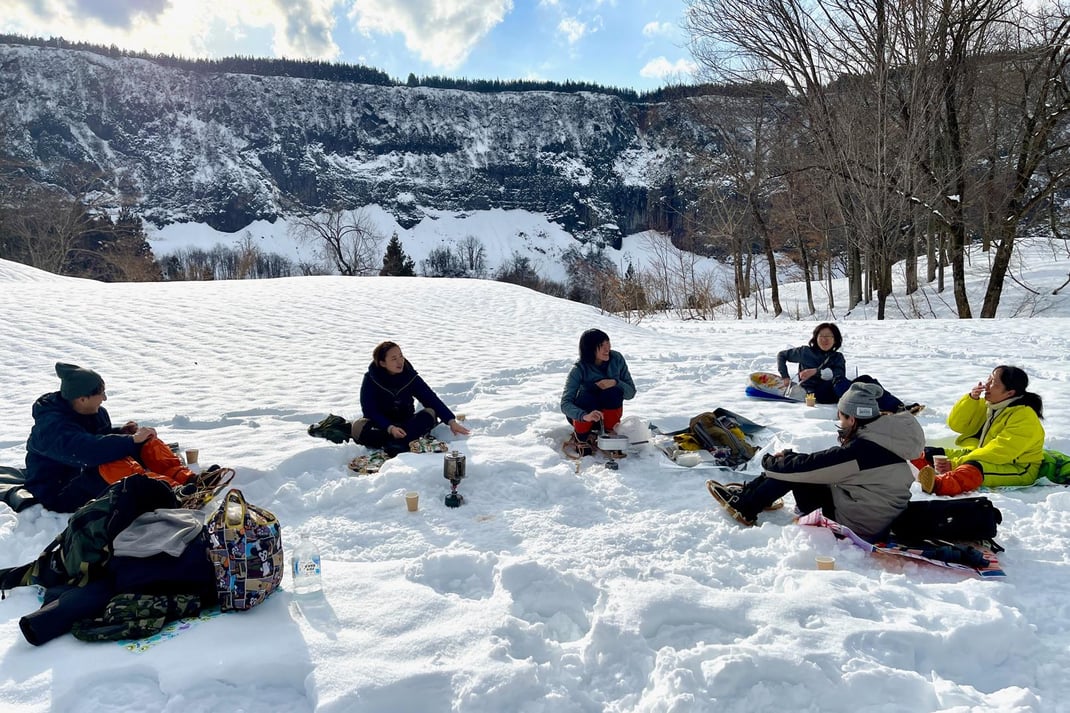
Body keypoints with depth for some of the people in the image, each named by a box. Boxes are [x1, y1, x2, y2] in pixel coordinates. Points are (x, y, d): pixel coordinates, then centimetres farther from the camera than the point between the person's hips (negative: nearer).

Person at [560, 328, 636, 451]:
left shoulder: (616, 359, -14)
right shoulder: (579, 369, -23)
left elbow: (631, 392, -9)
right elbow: (565, 404, -32)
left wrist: (615, 383, -30)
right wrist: (584, 416, -52)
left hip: (610, 412, 2)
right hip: (580, 416, -2)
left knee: (614, 391, -29)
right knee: (588, 394, -34)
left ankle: (610, 434, -11)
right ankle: (581, 437, -11)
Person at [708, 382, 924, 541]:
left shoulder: (862, 449, -28)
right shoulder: (887, 433, 0)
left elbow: (811, 466, -21)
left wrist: (771, 463, -4)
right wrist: (788, 455, 8)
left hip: (858, 526, -8)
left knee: (794, 470, -5)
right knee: (793, 462, 8)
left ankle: (744, 507, 8)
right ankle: (749, 493, 21)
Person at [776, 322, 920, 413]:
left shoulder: (837, 357, 18)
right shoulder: (805, 352, 11)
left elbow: (840, 374, -1)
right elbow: (782, 355, 19)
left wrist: (817, 371, -13)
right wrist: (785, 377, 10)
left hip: (835, 392, 4)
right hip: (816, 393, -4)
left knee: (866, 379, -22)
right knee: (838, 380, -38)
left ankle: (898, 407, -39)